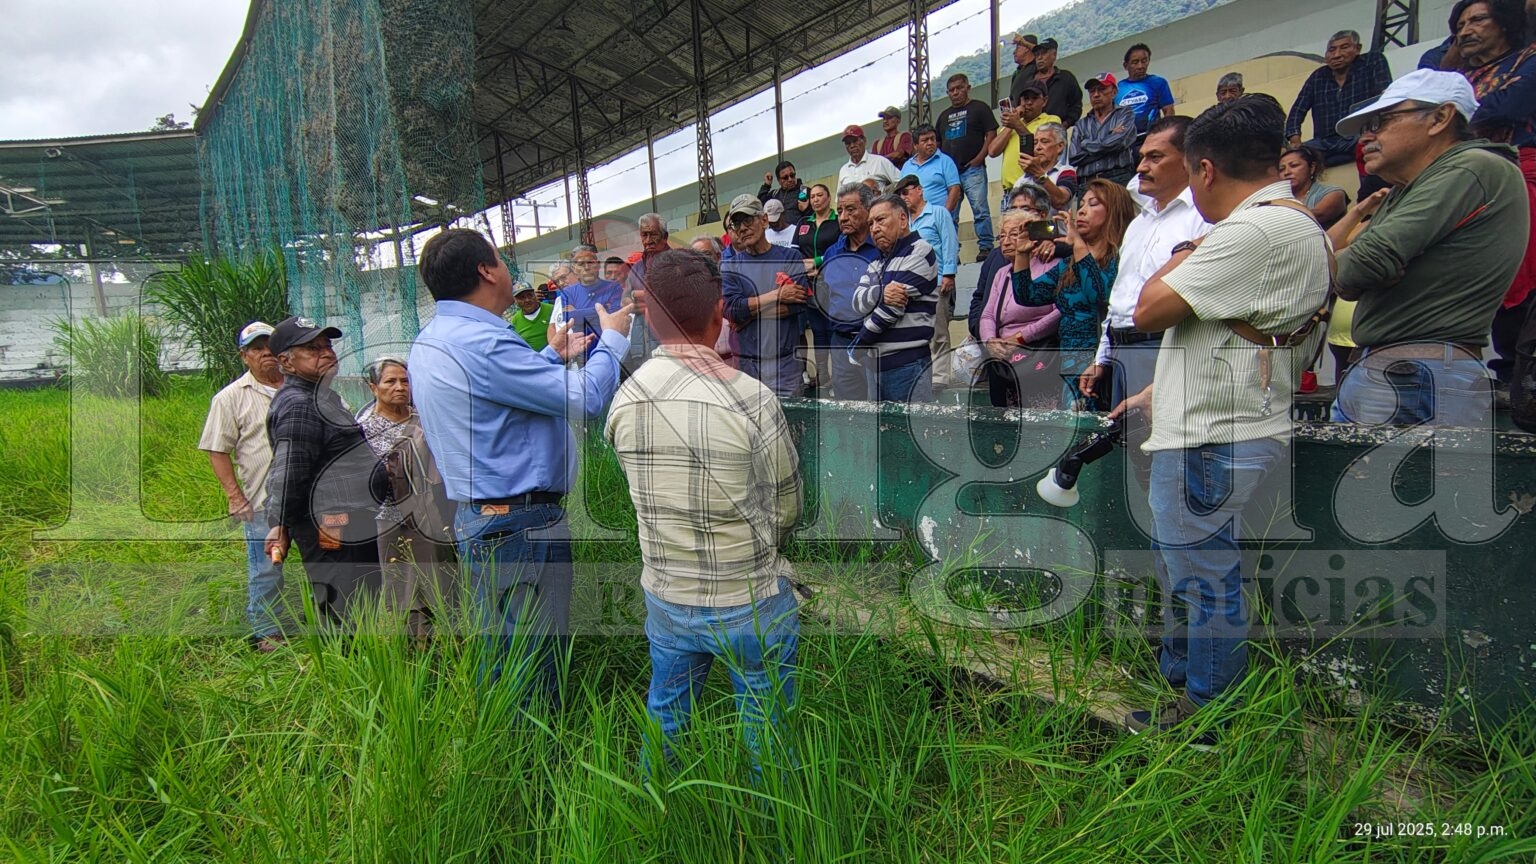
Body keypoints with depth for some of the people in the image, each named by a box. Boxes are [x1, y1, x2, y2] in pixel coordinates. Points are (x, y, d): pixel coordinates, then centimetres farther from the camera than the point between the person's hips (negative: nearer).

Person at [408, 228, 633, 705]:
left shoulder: (431, 339, 10)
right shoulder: (482, 343, -22)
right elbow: (588, 398, -22)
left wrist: (553, 357, 28)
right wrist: (613, 338, -5)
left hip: (472, 517, 10)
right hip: (521, 524, -10)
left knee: (499, 657, 21)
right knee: (535, 669, 1)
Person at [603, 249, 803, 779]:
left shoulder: (622, 402, -8)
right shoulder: (752, 399, -20)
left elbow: (643, 493, 4)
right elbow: (788, 507, -8)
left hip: (665, 599, 5)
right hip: (752, 602, -4)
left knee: (664, 716, 25)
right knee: (767, 732, 16)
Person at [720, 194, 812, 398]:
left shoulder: (790, 257, 6)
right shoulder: (729, 266, 8)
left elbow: (799, 303, -9)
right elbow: (730, 309, -7)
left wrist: (749, 313, -9)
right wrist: (777, 295, -10)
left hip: (786, 360, 0)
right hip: (746, 361, 1)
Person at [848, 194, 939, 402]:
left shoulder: (918, 253, -6)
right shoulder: (878, 264, 19)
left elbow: (891, 308, -13)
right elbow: (858, 302, 3)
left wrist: (856, 347, -4)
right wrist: (881, 293, -20)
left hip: (907, 364, -8)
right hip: (875, 362, 8)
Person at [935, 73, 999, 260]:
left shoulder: (979, 108, 6)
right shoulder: (944, 115, 22)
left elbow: (992, 134, -2)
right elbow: (937, 143, 24)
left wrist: (979, 158, -12)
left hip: (972, 169, -5)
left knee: (980, 209, -11)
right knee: (948, 213, 5)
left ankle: (985, 247, -8)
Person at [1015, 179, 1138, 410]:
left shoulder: (1120, 258, -3)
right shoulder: (1067, 263, 17)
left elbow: (1101, 294, -22)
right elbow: (1026, 296, 14)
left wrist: (1078, 244, -17)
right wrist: (1023, 253, 2)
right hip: (1068, 363, 6)